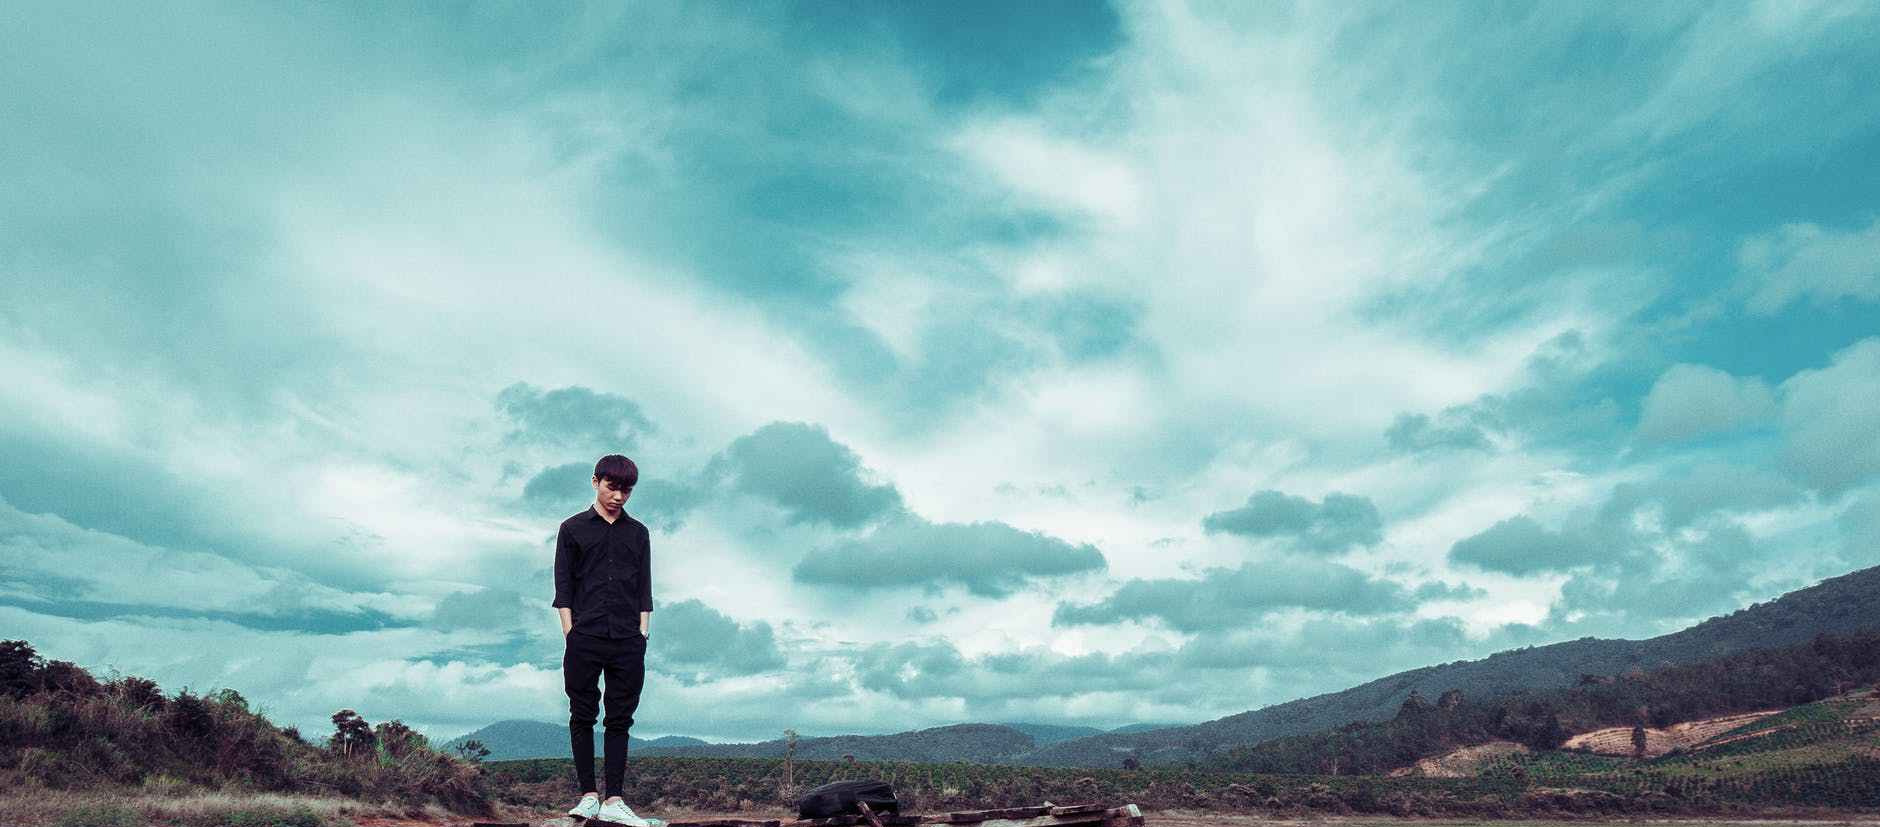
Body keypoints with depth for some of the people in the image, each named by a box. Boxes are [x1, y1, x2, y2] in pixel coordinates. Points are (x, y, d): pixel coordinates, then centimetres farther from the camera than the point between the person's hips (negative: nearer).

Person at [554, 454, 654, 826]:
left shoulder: (637, 533, 14)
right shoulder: (573, 529, 8)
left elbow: (644, 589, 13)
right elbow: (563, 587, 5)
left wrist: (642, 633, 3)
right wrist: (570, 634, -4)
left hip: (628, 642, 2)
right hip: (585, 640, -2)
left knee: (620, 720, 2)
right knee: (582, 717, 1)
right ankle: (588, 795, 8)